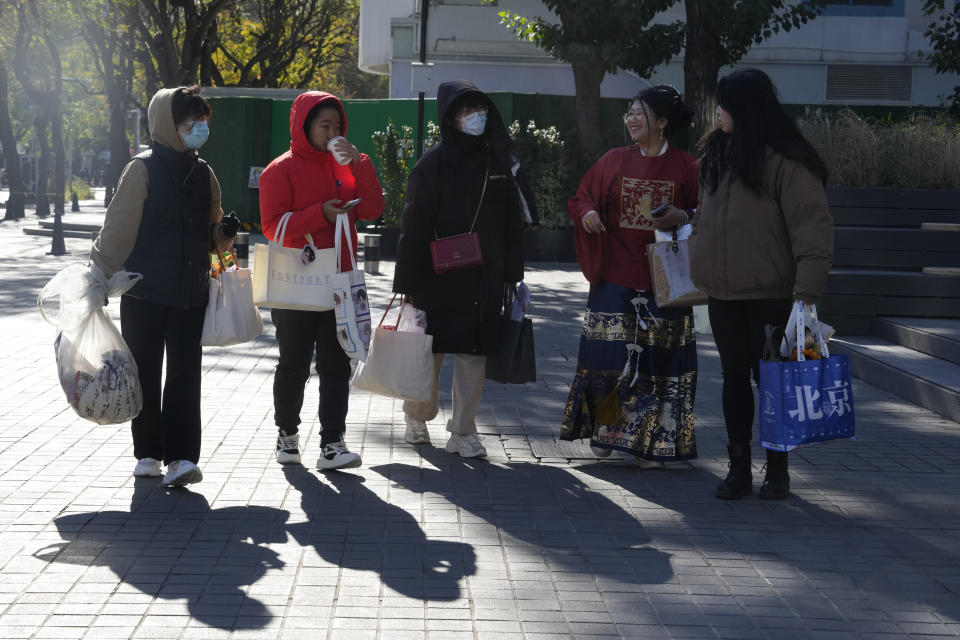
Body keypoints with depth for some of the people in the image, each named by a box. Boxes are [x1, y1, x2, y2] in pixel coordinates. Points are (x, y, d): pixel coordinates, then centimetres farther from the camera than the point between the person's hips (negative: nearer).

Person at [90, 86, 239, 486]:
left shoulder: (203, 174, 11)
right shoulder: (143, 169, -6)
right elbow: (118, 229, -8)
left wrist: (225, 232, -2)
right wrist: (100, 276, -12)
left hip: (190, 292, 4)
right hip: (144, 292, -4)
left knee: (185, 375, -3)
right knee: (145, 374, 5)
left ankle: (181, 457, -6)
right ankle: (148, 453, 17)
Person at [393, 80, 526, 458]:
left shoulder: (499, 161, 7)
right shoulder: (433, 164, -6)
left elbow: (512, 223, 11)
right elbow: (414, 226, -8)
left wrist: (512, 273, 9)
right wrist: (408, 284, -12)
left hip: (483, 281, 3)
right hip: (437, 279, -3)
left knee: (473, 355, 4)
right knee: (428, 354, 6)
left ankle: (463, 433, 12)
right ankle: (417, 420, 28)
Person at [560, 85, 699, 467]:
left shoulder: (685, 167, 1)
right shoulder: (613, 162, 8)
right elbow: (581, 197, 16)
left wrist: (683, 217, -15)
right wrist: (587, 213, -6)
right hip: (614, 278, 2)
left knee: (658, 362, -1)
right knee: (609, 357, 2)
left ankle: (649, 443, 7)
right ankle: (607, 431, 17)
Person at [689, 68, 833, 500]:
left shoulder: (786, 162, -14)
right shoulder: (718, 154, 9)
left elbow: (813, 228, -17)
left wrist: (807, 292, -23)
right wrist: (698, 270, 12)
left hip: (769, 295, -6)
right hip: (722, 293, 6)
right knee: (734, 376, 10)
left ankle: (777, 470, 17)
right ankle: (739, 468, 17)